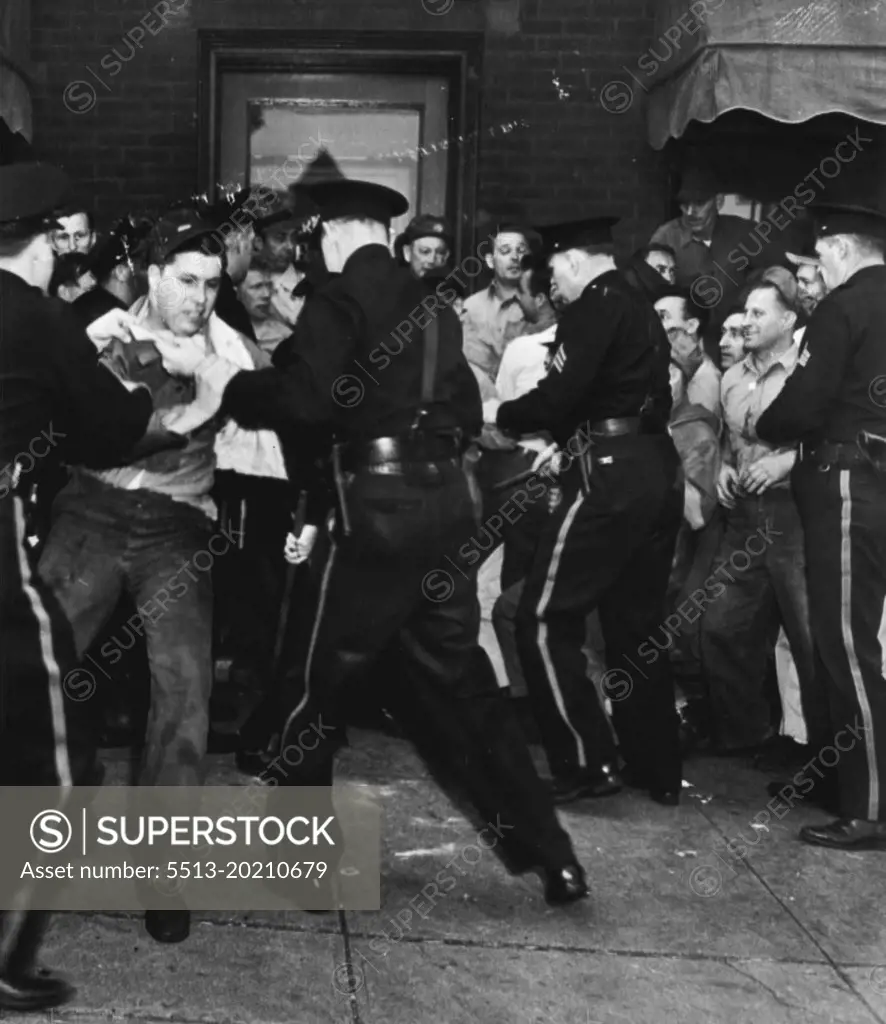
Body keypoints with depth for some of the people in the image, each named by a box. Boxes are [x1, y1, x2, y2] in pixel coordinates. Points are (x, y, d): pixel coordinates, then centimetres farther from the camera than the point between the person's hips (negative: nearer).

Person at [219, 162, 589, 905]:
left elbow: (302, 398, -17)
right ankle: (551, 856, 13)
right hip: (446, 498, 7)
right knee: (459, 678, 13)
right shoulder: (433, 303, 16)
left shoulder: (341, 298, -5)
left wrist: (232, 390, -1)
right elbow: (468, 413, 19)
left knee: (322, 680, 8)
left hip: (380, 503, -7)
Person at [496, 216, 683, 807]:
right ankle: (659, 770, 20)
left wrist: (505, 418, 2)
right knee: (637, 624, 15)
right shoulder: (641, 308, 18)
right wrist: (561, 438, 24)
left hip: (611, 475, -9)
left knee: (546, 620, -2)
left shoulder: (593, 307, -8)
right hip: (657, 470, 9)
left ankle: (585, 761, -2)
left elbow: (561, 392, -16)